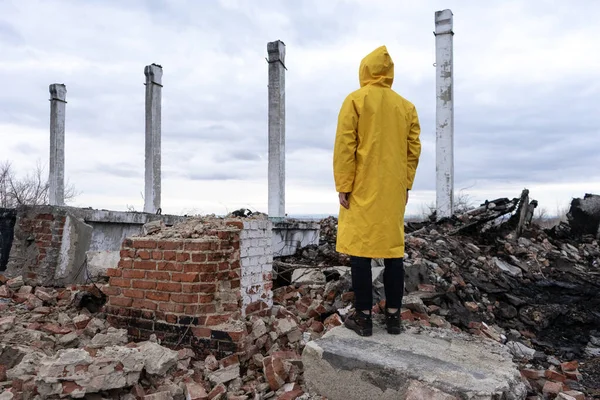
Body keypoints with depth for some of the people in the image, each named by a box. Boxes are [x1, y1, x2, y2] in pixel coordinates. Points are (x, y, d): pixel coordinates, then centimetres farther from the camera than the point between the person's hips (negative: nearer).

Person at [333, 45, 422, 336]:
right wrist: (406, 184, 14)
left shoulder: (355, 100, -3)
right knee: (393, 248, 8)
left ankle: (363, 317, 5)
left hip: (362, 190, -4)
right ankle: (393, 315, 15)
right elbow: (414, 149, 8)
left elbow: (345, 146, -9)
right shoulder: (406, 106, 10)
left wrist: (343, 186, -7)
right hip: (394, 190, 4)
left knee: (360, 248, 1)